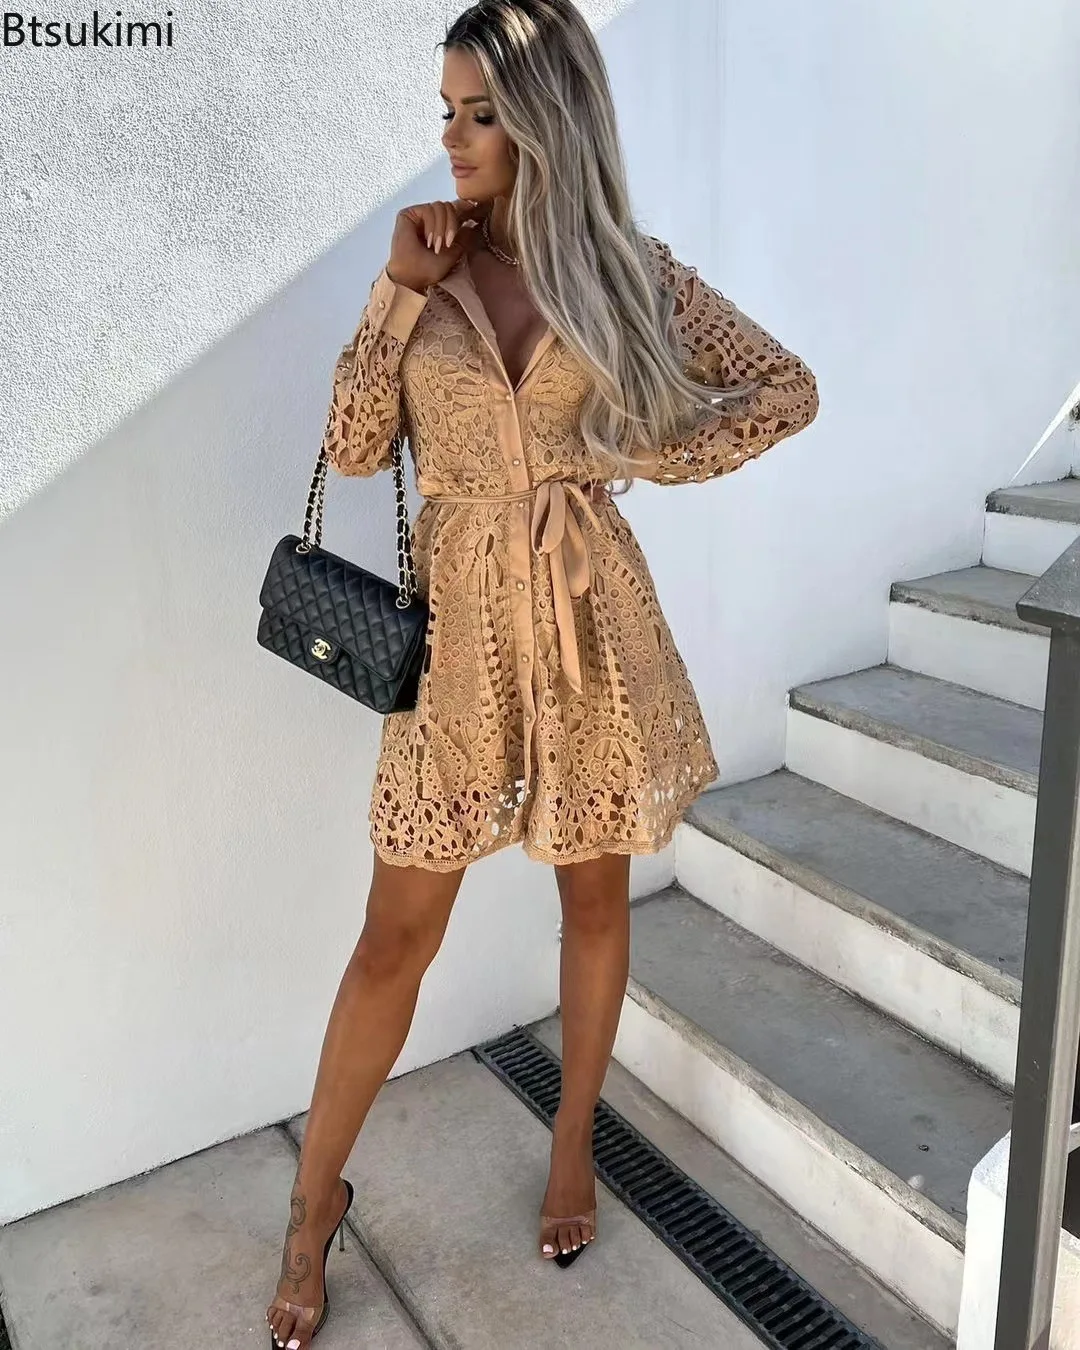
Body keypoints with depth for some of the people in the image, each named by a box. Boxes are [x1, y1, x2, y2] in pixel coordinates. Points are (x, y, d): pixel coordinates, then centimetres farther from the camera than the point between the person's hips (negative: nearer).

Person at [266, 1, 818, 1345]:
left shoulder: (631, 269, 1)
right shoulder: (430, 258, 4)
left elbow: (788, 389, 5)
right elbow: (351, 447, -3)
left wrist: (650, 456, -4)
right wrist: (399, 287, -9)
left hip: (589, 620, 0)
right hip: (459, 625, 0)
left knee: (595, 891, 14)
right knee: (398, 929, 4)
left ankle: (573, 1143, 38)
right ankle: (317, 1197, 25)